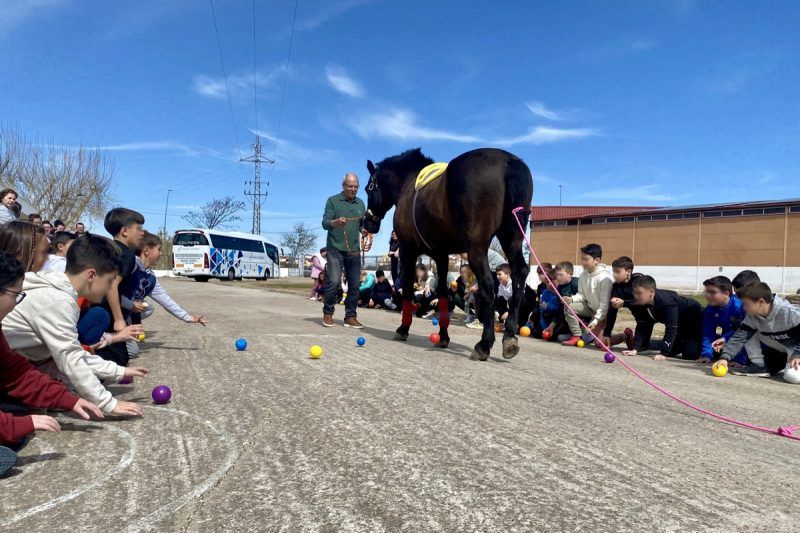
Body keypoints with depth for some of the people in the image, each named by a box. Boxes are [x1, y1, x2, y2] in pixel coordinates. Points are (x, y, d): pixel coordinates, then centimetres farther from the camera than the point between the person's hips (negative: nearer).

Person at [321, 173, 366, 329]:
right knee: (334, 281, -13)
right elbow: (325, 223, -8)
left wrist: (364, 230, -2)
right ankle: (327, 313, 6)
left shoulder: (360, 203, 13)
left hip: (354, 250, 5)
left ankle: (350, 317, 13)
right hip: (336, 249, -5)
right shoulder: (332, 201, 0)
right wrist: (336, 222, -28)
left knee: (354, 285, 3)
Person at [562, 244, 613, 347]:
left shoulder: (604, 278, -26)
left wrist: (595, 321, -28)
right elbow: (581, 294, 0)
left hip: (601, 312, -7)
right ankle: (576, 336, -8)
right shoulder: (583, 275, -4)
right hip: (589, 307, 7)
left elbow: (605, 303, -25)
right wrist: (572, 299, -22)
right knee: (569, 307, -18)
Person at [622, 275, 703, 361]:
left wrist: (663, 354, -43)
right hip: (680, 322, 7)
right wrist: (635, 349, -22)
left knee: (690, 354, -18)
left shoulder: (667, 303, -40)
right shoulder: (643, 303, -18)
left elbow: (671, 329, -40)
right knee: (670, 352, 4)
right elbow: (642, 327, -15)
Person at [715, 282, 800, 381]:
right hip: (780, 346, 6)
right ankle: (758, 365, -4)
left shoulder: (790, 312, -32)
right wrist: (725, 357, -26)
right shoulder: (752, 317, -15)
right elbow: (739, 337, -16)